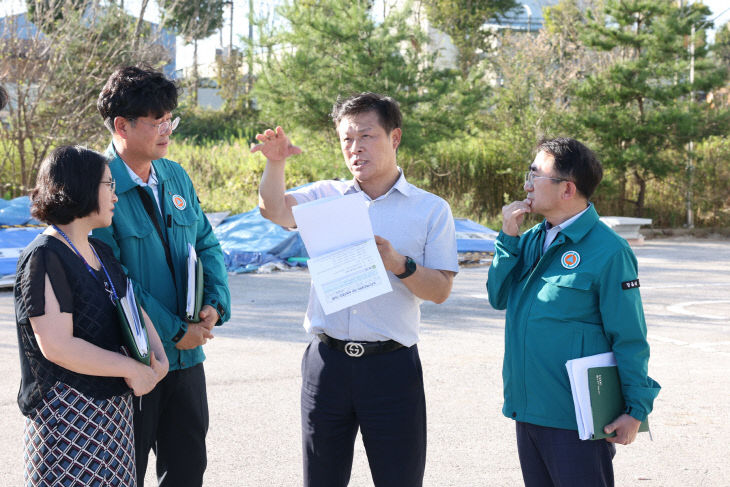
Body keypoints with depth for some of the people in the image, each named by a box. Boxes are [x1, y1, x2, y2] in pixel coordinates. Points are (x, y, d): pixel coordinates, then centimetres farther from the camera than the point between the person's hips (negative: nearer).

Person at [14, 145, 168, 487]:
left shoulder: (101, 253, 13)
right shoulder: (45, 259, -16)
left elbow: (134, 307, 16)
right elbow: (57, 346, -23)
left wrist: (159, 359, -4)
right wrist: (132, 369, -17)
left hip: (112, 411, 9)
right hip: (67, 417, -9)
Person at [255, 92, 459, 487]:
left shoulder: (431, 209, 4)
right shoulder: (326, 196, 10)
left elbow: (440, 290, 0)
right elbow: (274, 209, -7)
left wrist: (399, 264, -18)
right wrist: (275, 163, -24)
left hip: (390, 364, -2)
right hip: (327, 361, 2)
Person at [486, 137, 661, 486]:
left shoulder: (608, 251, -12)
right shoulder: (531, 241, 11)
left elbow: (629, 338, -12)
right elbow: (498, 298, 8)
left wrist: (636, 409, -13)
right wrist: (508, 238, -2)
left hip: (575, 419, -8)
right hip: (527, 409, 8)